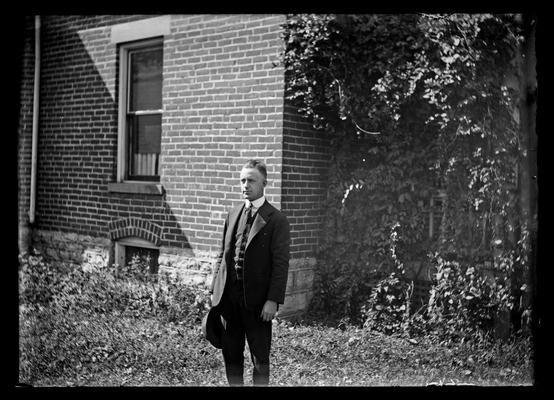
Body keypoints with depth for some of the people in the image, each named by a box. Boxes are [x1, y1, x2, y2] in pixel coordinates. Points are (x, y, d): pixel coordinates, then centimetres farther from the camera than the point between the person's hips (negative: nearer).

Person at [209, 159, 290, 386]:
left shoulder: (276, 220, -6)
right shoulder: (233, 216, 12)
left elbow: (280, 264, -10)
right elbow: (222, 256, 15)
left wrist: (273, 300, -16)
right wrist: (215, 290, 8)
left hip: (257, 299, -5)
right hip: (228, 296, 5)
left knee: (260, 358, 5)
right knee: (231, 355, 14)